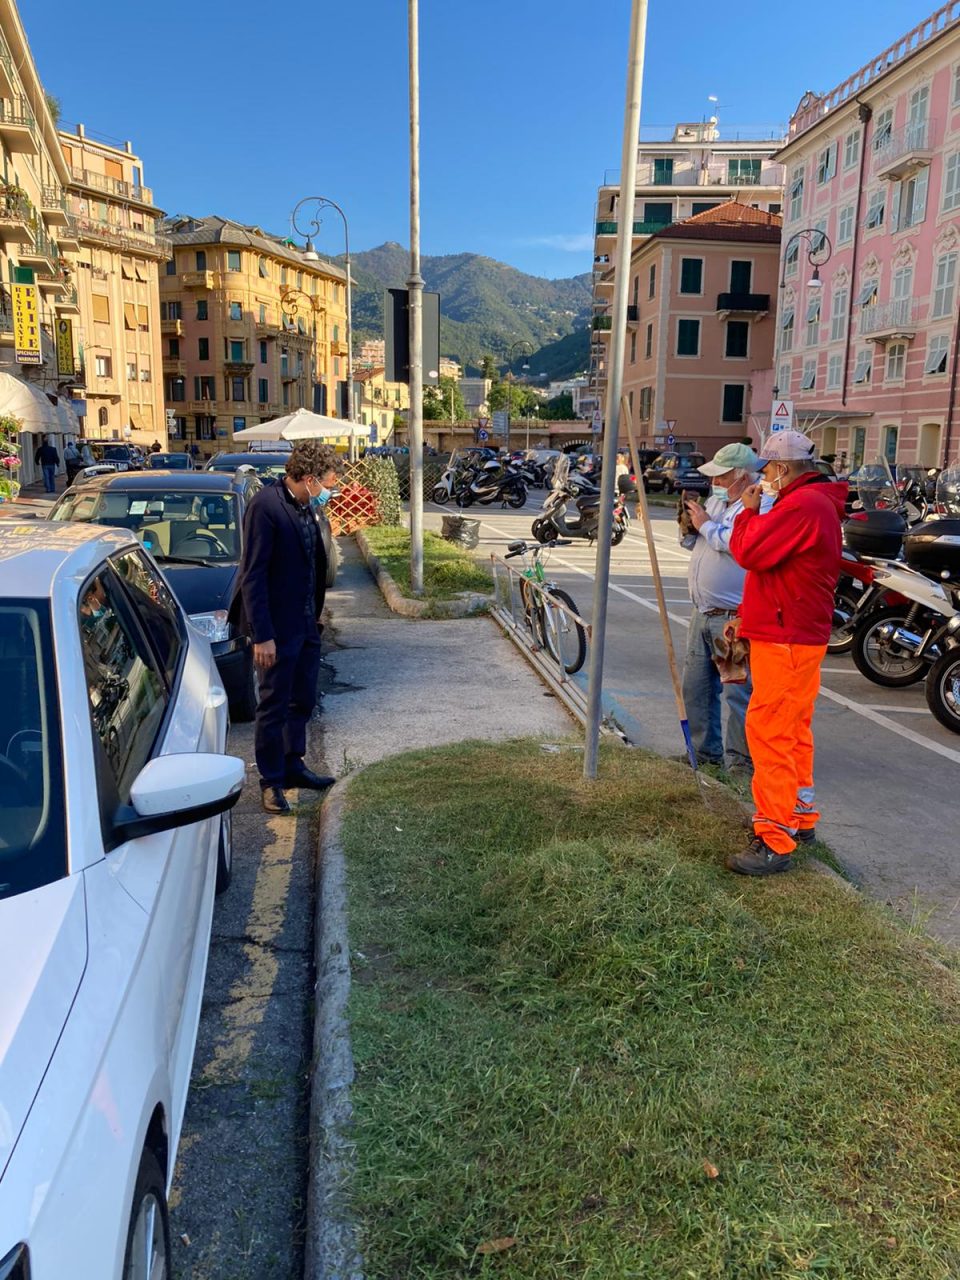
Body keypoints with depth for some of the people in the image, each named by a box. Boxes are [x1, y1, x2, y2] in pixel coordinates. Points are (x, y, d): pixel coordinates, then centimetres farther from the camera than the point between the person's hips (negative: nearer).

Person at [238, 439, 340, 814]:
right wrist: (262, 635, -20)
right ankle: (271, 781, 18)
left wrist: (316, 613, 16)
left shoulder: (306, 507, 7)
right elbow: (252, 576, -19)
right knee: (274, 706, 4)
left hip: (306, 624, 8)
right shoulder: (266, 506, -18)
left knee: (303, 700, 19)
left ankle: (292, 765, 36)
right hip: (278, 628, -8)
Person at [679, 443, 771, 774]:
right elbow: (693, 543, 23)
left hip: (735, 619, -9)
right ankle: (705, 750, 27)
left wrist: (706, 525, -14)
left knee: (736, 691, -6)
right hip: (703, 613, 9)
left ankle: (740, 759, 4)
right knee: (696, 685, 15)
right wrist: (690, 522, 3)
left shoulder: (762, 507, -12)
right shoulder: (717, 500, 15)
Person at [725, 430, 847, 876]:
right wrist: (747, 616, 16)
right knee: (794, 732, 19)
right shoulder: (817, 502, 17)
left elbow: (749, 552, -23)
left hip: (785, 641, -11)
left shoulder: (803, 505, -18)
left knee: (770, 735, -10)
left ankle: (775, 842, -6)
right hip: (799, 635, 11)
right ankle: (801, 818, 32)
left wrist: (749, 511, -5)